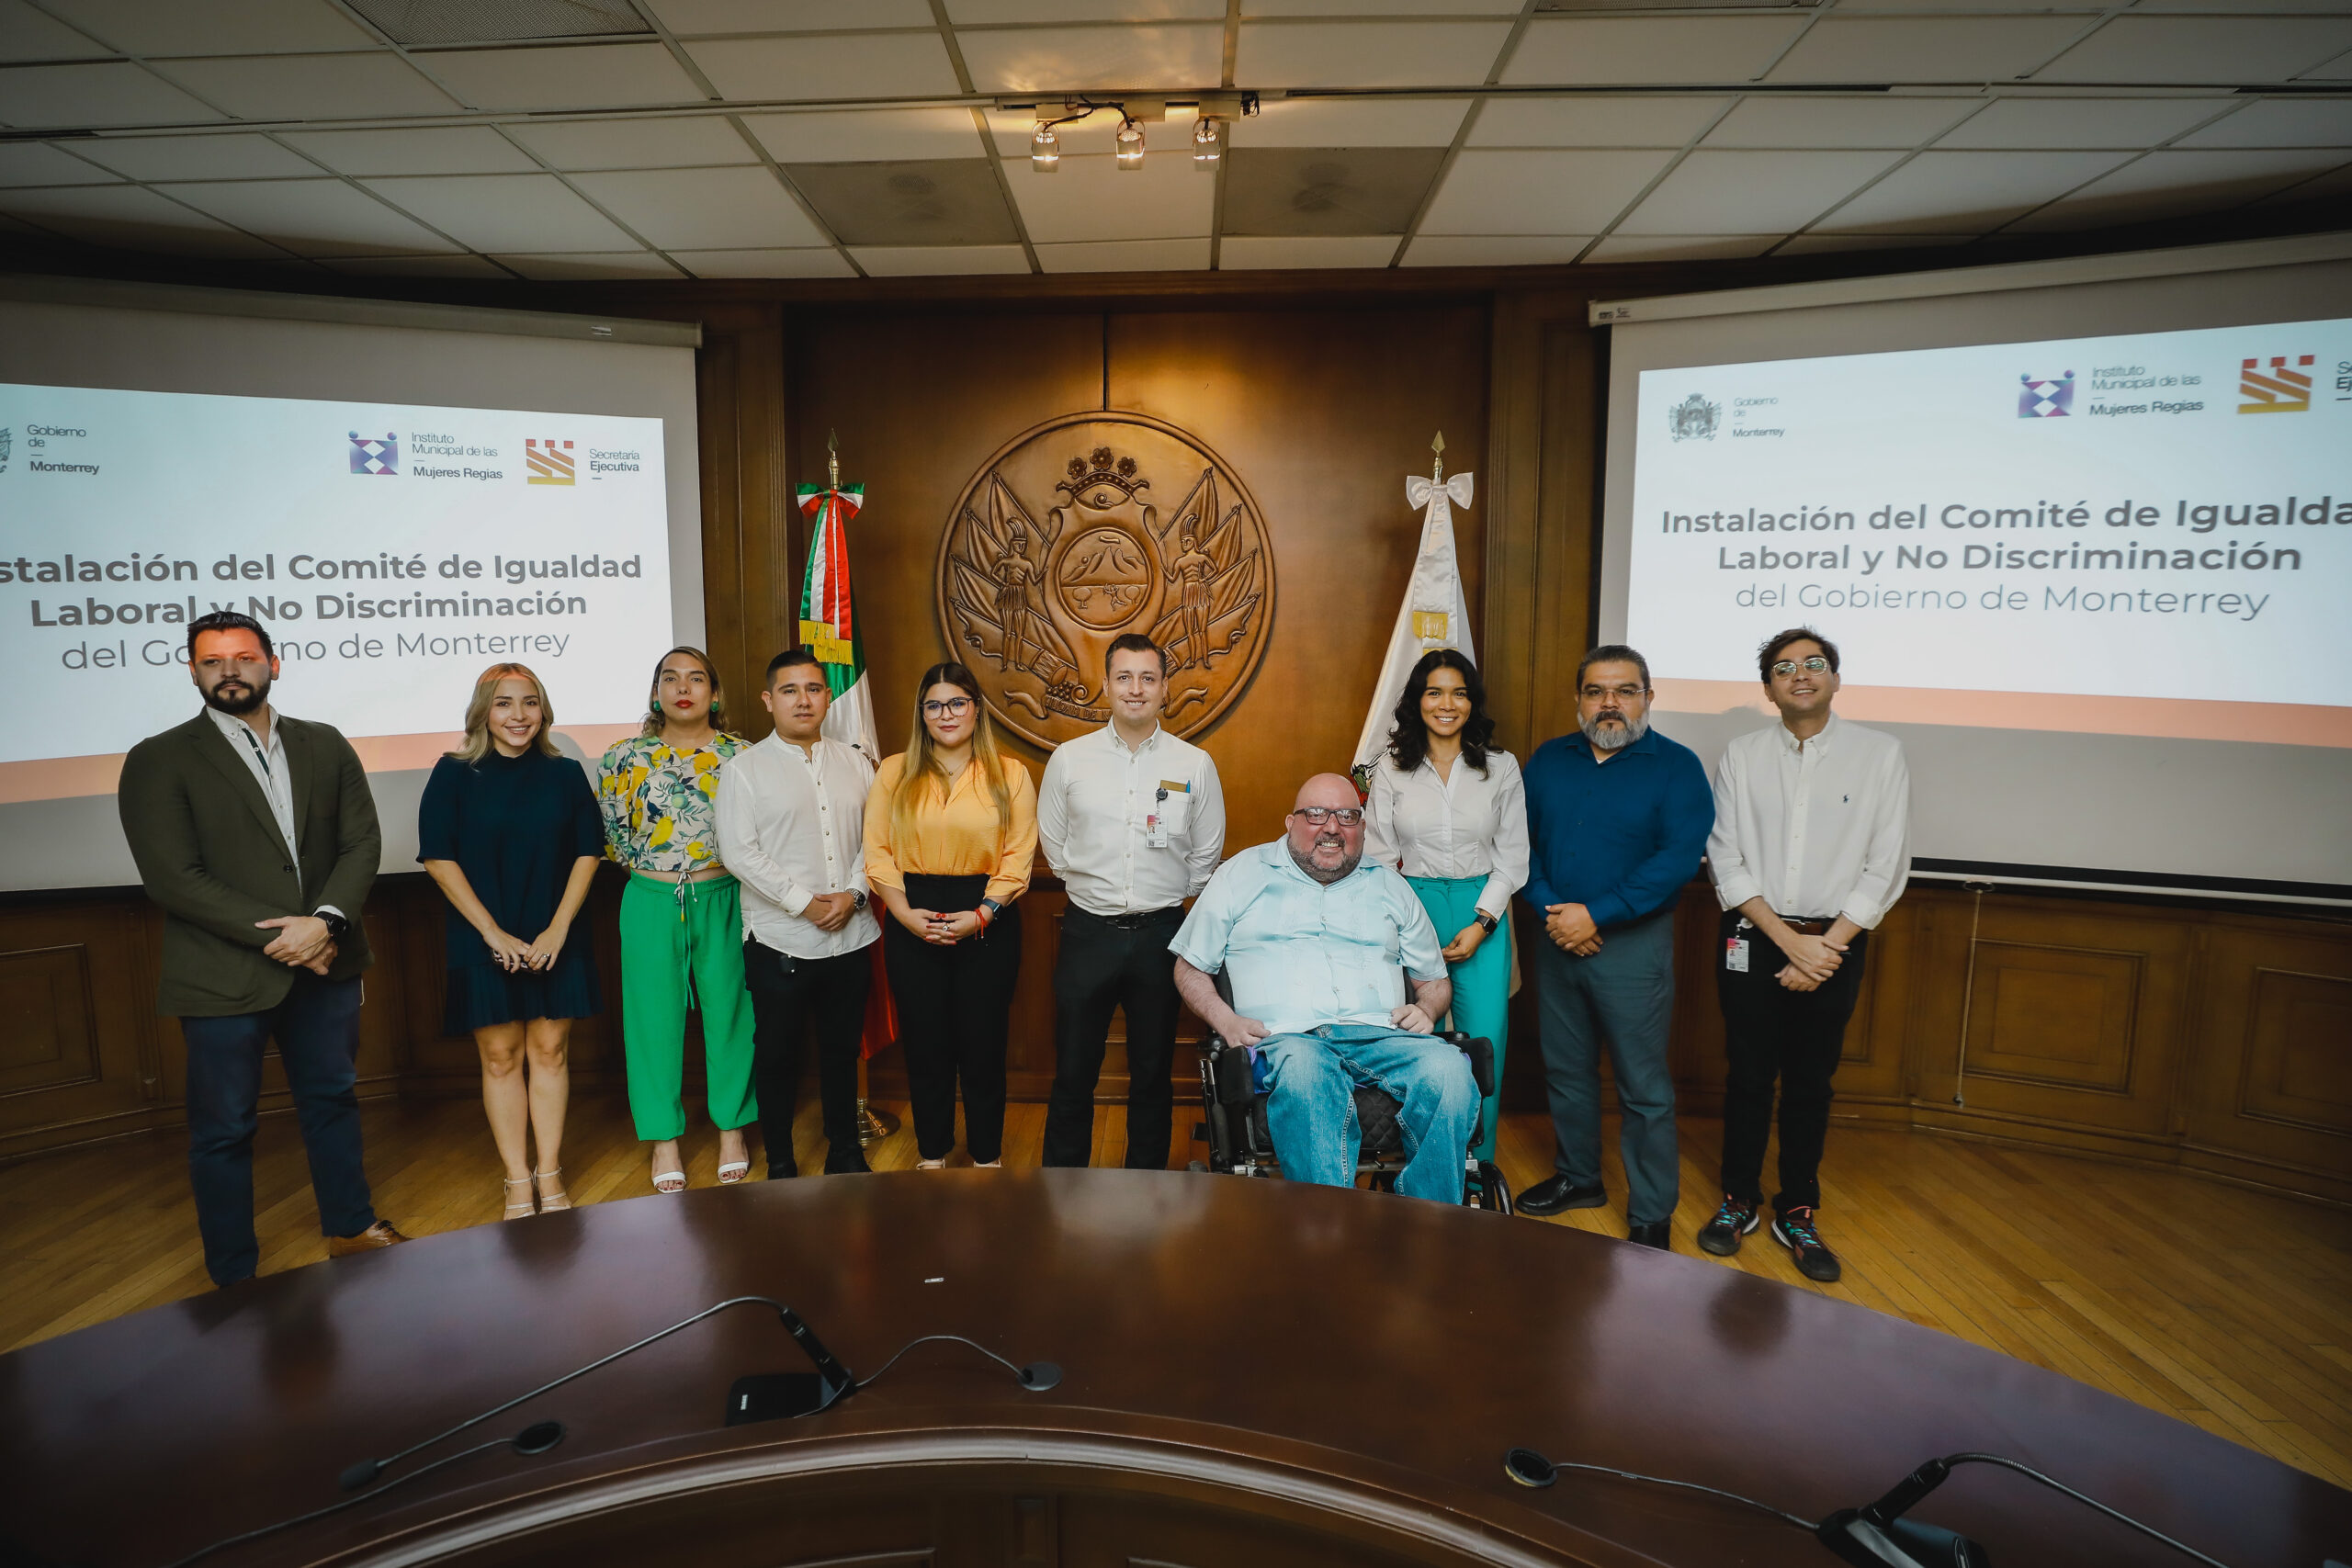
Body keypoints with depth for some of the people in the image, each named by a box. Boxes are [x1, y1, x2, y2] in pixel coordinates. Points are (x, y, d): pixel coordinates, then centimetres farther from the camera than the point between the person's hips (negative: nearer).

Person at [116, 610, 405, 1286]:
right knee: (223, 1130, 8)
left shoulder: (325, 746, 6)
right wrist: (277, 935, -17)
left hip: (325, 964, 4)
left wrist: (325, 921, -16)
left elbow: (362, 843, 0)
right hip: (224, 977, -3)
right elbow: (172, 877, -12)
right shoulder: (158, 761, -5)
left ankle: (351, 1229, 34)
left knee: (332, 1101, 17)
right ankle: (235, 1279, 23)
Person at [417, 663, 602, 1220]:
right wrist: (494, 933, -11)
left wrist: (557, 929, -8)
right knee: (500, 1055, 5)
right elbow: (438, 858, -6)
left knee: (549, 1049, 6)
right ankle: (518, 1181, 15)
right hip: (484, 940, -1)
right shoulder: (454, 774, -2)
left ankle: (550, 1174, 16)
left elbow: (588, 852, 2)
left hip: (555, 939, 2)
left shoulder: (565, 773, 3)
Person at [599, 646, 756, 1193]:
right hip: (652, 903, 0)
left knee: (730, 1011, 7)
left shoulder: (740, 755, 1)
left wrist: (719, 867, -2)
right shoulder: (625, 757, 2)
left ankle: (732, 1129, 24)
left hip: (722, 899, 0)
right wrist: (658, 866, 3)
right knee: (655, 1015, 6)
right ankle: (665, 1139, 21)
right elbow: (611, 835, 6)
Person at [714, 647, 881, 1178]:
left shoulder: (855, 763, 8)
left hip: (851, 935, 3)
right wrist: (804, 901, -14)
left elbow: (874, 837, 7)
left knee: (843, 1049, 14)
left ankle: (845, 1152, 29)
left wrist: (853, 894, -9)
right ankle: (779, 1164, 24)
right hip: (779, 939, -3)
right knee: (776, 1054, 8)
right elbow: (739, 852, -10)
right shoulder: (743, 770, -3)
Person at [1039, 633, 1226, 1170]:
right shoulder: (1069, 759, 1)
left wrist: (1169, 899, 10)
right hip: (1088, 932, 0)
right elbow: (1053, 843, 12)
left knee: (1152, 1074, 12)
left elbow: (1206, 853, 10)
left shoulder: (1195, 765, 0)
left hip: (1161, 934, 0)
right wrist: (1092, 886, 10)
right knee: (1073, 1071, 7)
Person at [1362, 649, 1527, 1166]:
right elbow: (1378, 857, 4)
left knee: (1484, 1043, -3)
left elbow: (1512, 857, 5)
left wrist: (1480, 925, -5)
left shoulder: (1502, 768, 6)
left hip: (1482, 914, 1)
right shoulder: (1390, 771, 4)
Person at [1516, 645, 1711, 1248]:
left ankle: (1651, 1216, 16)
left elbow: (1679, 858, -14)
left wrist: (1595, 915, -18)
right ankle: (1577, 1177, 35)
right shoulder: (1547, 761, 7)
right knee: (1565, 1069, 16)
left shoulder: (1676, 766, -5)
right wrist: (1549, 909, -12)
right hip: (1557, 940, 4)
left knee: (1643, 1088, 2)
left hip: (1633, 943, -4)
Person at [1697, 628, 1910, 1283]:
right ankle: (1738, 1200, 26)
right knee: (1747, 1076, 9)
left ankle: (1797, 1214, 26)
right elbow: (1727, 861, -3)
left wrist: (1826, 948, -11)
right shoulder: (1741, 756, 1)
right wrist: (1790, 941, -12)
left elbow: (1887, 868, -4)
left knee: (1810, 1083, 11)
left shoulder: (1880, 753, -1)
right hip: (1752, 938, 0)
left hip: (1835, 942, 0)